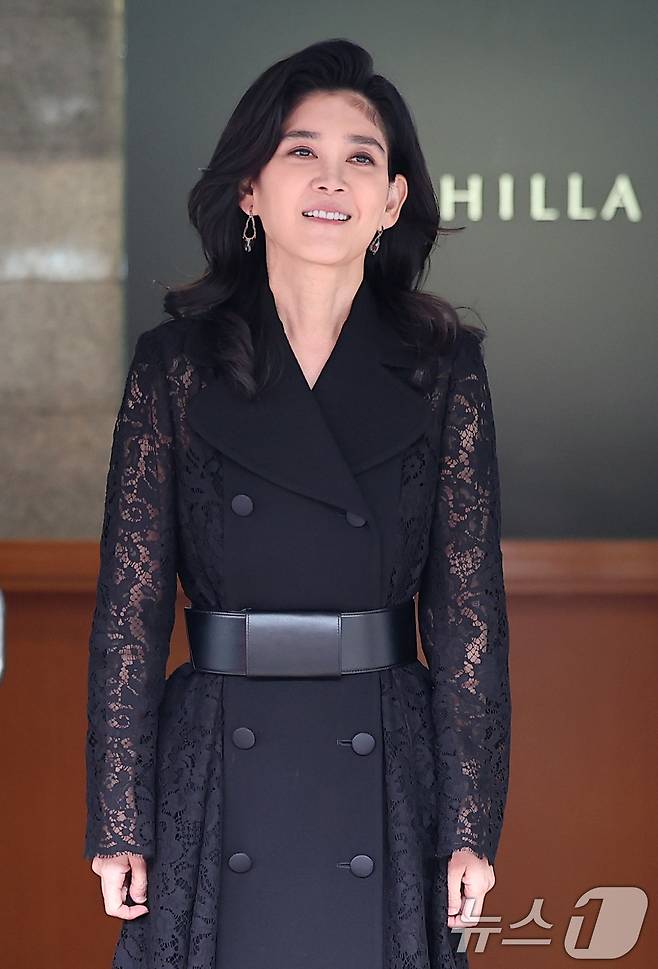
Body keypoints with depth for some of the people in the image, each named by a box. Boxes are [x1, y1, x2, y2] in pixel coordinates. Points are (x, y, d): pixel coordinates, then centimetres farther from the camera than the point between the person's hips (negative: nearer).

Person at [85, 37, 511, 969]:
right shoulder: (174, 364, 0)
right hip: (220, 780, 0)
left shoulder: (443, 366, 1)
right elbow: (129, 606, 0)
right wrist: (118, 821, -3)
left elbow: (469, 605, 0)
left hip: (387, 781, 0)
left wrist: (471, 823, -3)